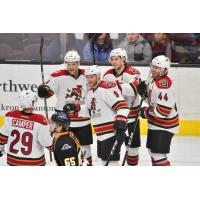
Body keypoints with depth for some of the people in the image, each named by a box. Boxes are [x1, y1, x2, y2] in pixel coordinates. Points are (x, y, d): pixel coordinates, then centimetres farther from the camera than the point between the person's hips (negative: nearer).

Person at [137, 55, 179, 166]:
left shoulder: (164, 85, -28)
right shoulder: (155, 80, 3)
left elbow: (164, 111, -31)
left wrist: (147, 111, -17)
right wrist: (145, 91, -2)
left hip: (165, 125, -11)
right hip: (155, 123, 11)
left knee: (158, 154, -14)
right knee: (152, 150, 23)